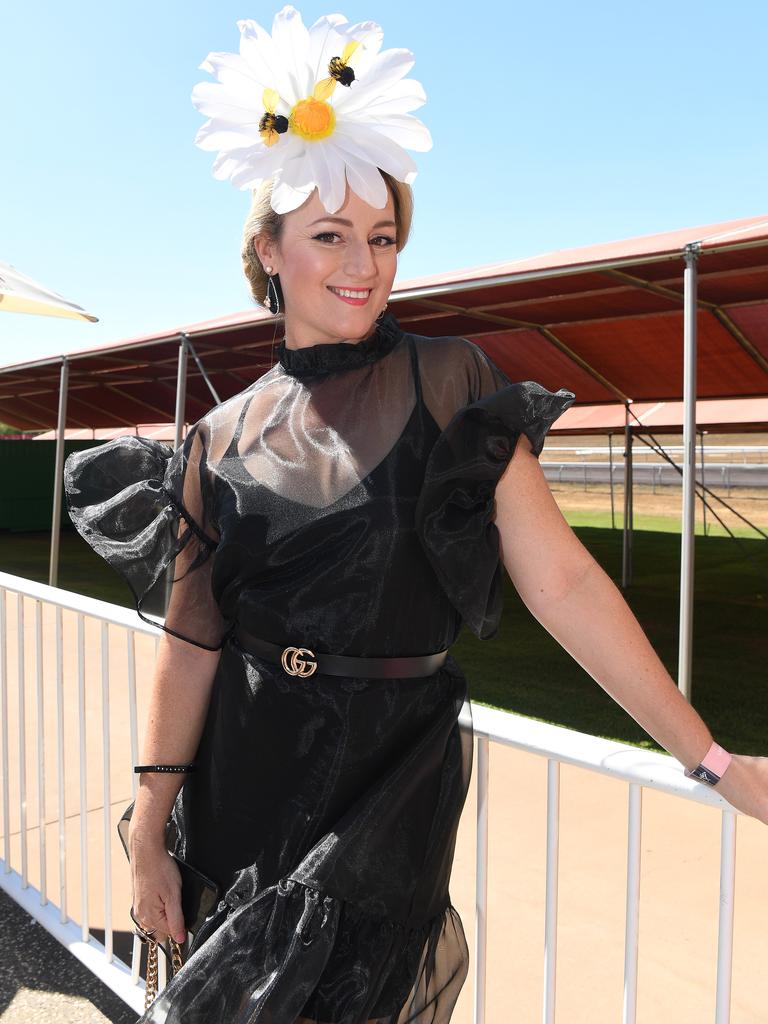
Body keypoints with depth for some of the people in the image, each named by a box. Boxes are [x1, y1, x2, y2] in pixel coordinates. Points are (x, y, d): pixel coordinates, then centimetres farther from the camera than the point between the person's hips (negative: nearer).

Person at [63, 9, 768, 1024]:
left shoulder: (448, 385, -8)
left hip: (392, 781, -2)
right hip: (241, 782, 3)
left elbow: (562, 581, -11)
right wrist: (149, 835, 2)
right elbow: (191, 643, 0)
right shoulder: (223, 438, -1)